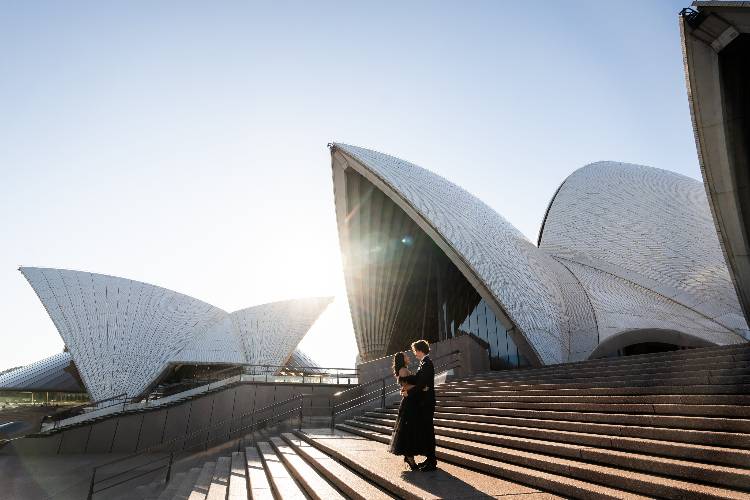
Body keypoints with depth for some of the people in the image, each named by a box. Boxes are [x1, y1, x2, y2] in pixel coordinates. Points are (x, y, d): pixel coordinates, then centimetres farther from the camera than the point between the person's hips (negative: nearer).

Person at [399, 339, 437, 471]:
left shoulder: (427, 363, -19)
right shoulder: (424, 363, 11)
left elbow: (421, 384, -23)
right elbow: (416, 378, 7)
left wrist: (409, 392, -13)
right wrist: (402, 378, 0)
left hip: (426, 402, -10)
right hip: (423, 402, 10)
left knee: (427, 430, -1)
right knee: (424, 429, 16)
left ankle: (431, 462, 10)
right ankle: (430, 459, 27)